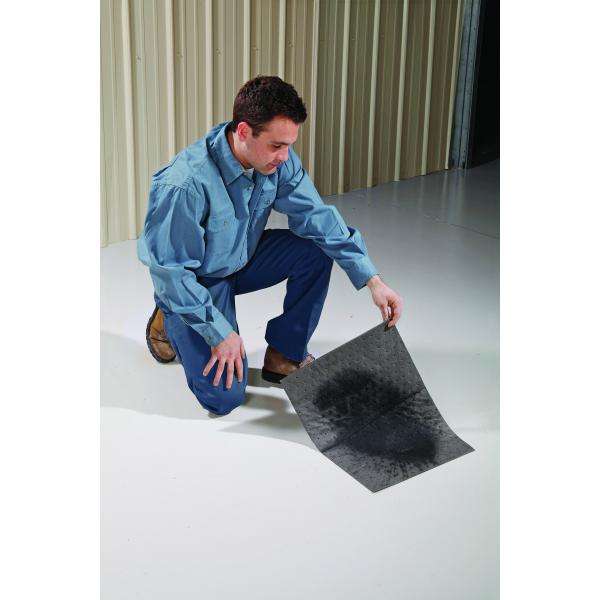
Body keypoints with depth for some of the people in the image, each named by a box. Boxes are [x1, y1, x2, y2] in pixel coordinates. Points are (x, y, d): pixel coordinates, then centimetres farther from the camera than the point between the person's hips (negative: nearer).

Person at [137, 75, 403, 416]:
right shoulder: (185, 185, -36)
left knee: (318, 249, -16)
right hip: (193, 281, -6)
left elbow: (316, 217, -12)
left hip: (242, 259, 6)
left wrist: (373, 281, -20)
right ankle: (169, 322, 13)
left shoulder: (278, 158, -18)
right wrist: (220, 333, -23)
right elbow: (173, 271, -28)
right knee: (225, 396, -15)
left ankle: (285, 356, 1)